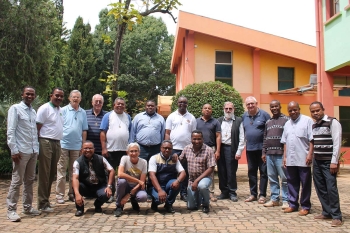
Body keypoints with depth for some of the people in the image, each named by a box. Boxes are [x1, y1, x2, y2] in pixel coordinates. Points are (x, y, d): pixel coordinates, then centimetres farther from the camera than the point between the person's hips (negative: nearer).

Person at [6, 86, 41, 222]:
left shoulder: (33, 111, 14)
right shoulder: (15, 108, -4)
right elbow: (10, 131, -10)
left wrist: (37, 148, 9)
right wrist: (14, 150, -16)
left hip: (33, 151, 6)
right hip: (21, 151, -6)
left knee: (30, 180, 12)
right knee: (17, 181, -2)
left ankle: (27, 207, 22)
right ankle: (11, 210, 7)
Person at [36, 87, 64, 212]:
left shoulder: (60, 110, 15)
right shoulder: (44, 108, -8)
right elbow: (37, 128, -11)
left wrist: (58, 142, 14)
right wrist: (39, 145, -14)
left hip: (57, 143, 8)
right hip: (46, 143, -8)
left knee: (52, 173, 13)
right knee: (44, 173, -3)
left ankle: (46, 199, 24)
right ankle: (42, 203, 4)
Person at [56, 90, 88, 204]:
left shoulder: (83, 113, 10)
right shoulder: (63, 110, 1)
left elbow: (84, 130, 11)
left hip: (77, 146, 3)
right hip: (64, 144, -3)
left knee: (74, 172, 10)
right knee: (61, 171, 1)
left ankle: (72, 194, 20)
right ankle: (59, 195, 8)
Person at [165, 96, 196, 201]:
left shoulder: (191, 118, 8)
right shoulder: (171, 116, 5)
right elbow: (167, 133, 3)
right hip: (173, 148, -1)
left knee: (185, 172, 7)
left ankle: (184, 193, 16)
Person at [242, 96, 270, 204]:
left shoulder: (264, 114, -6)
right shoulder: (244, 116, 8)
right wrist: (245, 141, 7)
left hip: (262, 148, -5)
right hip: (250, 149, 5)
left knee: (263, 172, 3)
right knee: (251, 172, 11)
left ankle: (262, 195, 11)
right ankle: (253, 194, 21)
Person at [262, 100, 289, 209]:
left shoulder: (286, 120, -2)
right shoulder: (268, 122, 17)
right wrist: (264, 152, 15)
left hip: (281, 154, -6)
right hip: (269, 154, 6)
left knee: (284, 178, -2)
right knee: (272, 178, 10)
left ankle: (286, 200, 5)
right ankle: (274, 199, 19)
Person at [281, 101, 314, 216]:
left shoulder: (307, 120, -3)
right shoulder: (287, 124, 15)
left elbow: (312, 139, -7)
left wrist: (310, 154, -14)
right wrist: (285, 156, 14)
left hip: (303, 159, -5)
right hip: (290, 159, 6)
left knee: (305, 183, 4)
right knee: (291, 183, 11)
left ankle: (305, 206, 14)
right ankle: (293, 204, 22)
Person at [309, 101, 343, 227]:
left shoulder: (332, 122, -8)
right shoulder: (313, 126, 13)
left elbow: (337, 143, -13)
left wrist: (334, 162, -16)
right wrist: (311, 158, 9)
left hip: (328, 161, -7)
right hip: (316, 161, 7)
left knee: (331, 188, -8)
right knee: (320, 188, 8)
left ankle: (337, 216, 0)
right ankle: (327, 212, 19)